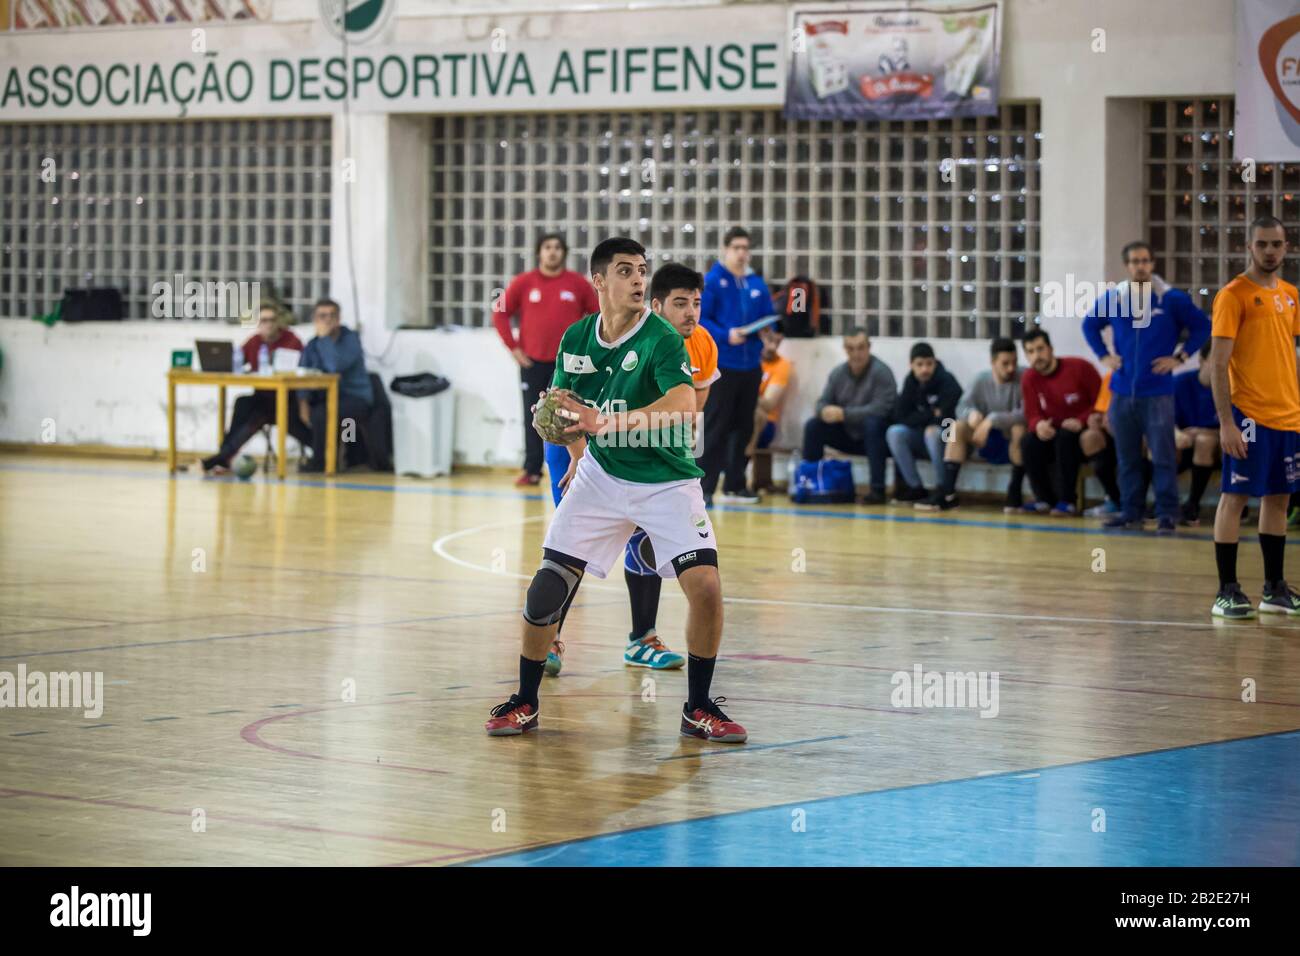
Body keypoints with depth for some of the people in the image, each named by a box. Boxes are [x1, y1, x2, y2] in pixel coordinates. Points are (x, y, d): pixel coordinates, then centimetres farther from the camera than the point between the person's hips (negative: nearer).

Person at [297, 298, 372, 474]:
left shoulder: (351, 339, -10)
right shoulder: (312, 345, 7)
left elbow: (336, 366, -28)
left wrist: (325, 336, -23)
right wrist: (303, 404, -15)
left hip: (355, 398, -7)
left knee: (320, 413, -32)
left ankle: (320, 462, -12)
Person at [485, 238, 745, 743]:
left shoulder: (662, 339, -19)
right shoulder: (576, 339, -4)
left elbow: (683, 405, -38)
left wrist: (607, 423, -47)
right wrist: (577, 455, 5)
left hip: (667, 481, -3)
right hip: (601, 473, 3)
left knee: (705, 586, -18)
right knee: (550, 581, -5)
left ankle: (698, 708, 2)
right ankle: (525, 703, 13)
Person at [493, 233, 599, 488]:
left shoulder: (578, 283, 1)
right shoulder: (524, 283, 1)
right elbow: (500, 313, 5)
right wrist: (513, 347, -1)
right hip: (533, 362, 1)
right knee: (533, 419, 3)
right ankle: (531, 470, 8)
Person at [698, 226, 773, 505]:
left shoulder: (757, 284, 11)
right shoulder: (711, 281, -6)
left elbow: (769, 319, 15)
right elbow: (700, 320, -12)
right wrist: (726, 335, -25)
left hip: (751, 366, 6)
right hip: (721, 365, -6)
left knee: (743, 428, 12)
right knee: (715, 429, -6)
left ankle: (734, 485, 21)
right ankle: (704, 487, -4)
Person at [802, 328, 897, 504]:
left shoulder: (881, 372, -17)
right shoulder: (838, 373, 1)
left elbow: (880, 409, -27)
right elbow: (823, 402, 3)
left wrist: (843, 414, -29)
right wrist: (825, 411, -24)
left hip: (875, 436, -6)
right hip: (848, 436, 6)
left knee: (872, 422, -37)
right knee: (813, 425, -9)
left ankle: (878, 490, -35)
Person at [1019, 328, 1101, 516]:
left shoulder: (1079, 367, -14)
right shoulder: (1029, 379, -1)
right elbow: (1032, 415, -1)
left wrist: (1081, 421, -28)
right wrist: (1038, 425, -27)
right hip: (1053, 433, 4)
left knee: (1065, 438, -36)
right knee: (1029, 442, -25)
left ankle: (1067, 501, -30)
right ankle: (1046, 500, -13)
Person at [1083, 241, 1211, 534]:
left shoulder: (1172, 299, -3)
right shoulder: (1112, 298, 6)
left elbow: (1203, 327, 2)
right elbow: (1089, 325, 22)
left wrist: (1180, 357, -4)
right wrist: (1103, 355, 10)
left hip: (1157, 392, -3)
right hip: (1122, 391, 3)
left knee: (1163, 456, -6)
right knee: (1127, 457, 8)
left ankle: (1167, 514, -3)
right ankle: (1130, 511, 16)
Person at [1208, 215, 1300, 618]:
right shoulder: (1234, 295, -9)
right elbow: (1218, 364, -12)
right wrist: (1226, 422, -18)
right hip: (1249, 414, -7)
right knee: (1235, 497, -4)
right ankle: (1226, 592, -1)